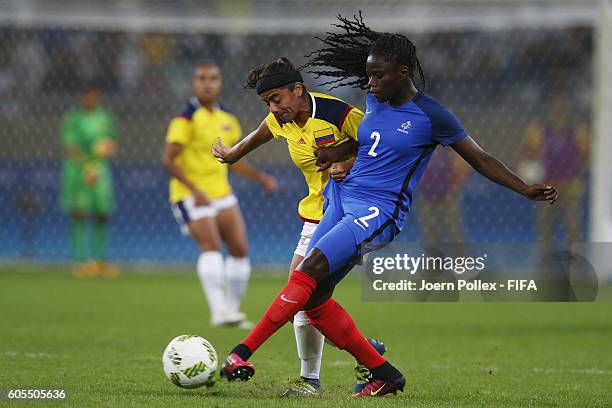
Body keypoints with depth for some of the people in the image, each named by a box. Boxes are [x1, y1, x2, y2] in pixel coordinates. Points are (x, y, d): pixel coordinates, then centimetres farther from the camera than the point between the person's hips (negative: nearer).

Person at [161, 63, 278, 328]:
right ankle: (219, 312, -25)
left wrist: (260, 177, 12)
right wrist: (195, 190, -28)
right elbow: (168, 160, -19)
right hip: (191, 195, -7)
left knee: (240, 249, 2)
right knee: (211, 246, -22)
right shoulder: (186, 120, -13)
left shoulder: (227, 119, 10)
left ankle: (231, 309, 16)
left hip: (221, 193, 7)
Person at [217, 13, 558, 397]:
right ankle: (384, 374, 8)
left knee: (312, 268, -26)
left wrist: (526, 189, -13)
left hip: (379, 211, -8)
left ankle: (241, 354, -26)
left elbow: (481, 160, -3)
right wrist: (338, 151, 11)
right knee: (313, 298, -2)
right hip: (342, 196, 8)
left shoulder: (431, 116, -9)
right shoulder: (374, 100, 10)